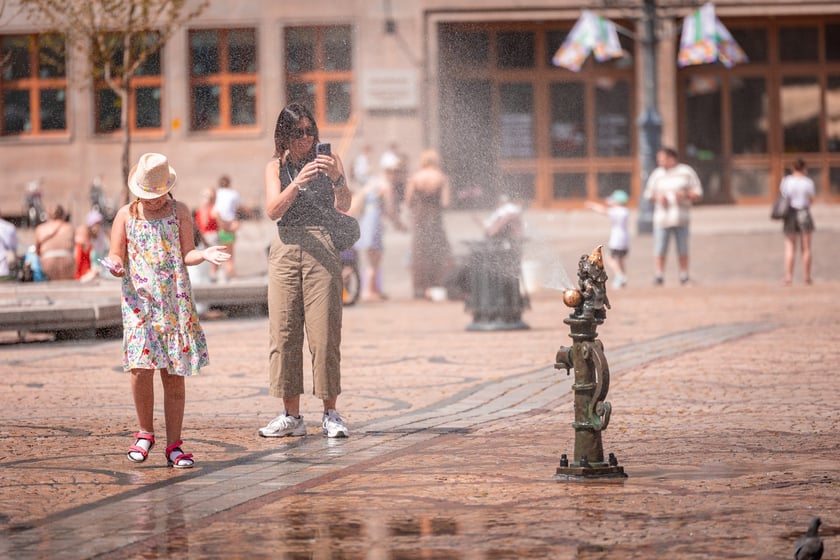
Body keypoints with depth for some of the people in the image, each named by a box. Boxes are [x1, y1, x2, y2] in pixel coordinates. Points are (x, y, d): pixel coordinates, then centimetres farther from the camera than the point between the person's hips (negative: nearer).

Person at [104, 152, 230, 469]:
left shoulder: (179, 213, 7)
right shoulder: (126, 216, 7)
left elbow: (186, 254, 4)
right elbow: (116, 257, 6)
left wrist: (205, 254, -17)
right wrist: (115, 265, -17)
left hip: (175, 303, 0)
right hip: (139, 302, 0)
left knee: (174, 374, -1)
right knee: (141, 368, -14)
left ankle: (174, 445, 6)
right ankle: (145, 433, 9)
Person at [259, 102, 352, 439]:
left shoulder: (328, 159, 9)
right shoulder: (276, 167, 12)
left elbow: (343, 206, -2)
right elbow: (273, 211, -4)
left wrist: (337, 178, -21)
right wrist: (297, 183, -19)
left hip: (322, 248, -2)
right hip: (286, 249, 2)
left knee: (325, 332, -6)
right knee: (283, 331, 0)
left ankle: (330, 414, -1)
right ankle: (291, 416, 5)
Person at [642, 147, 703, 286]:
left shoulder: (686, 172, 7)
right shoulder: (657, 174, 11)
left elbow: (698, 194, 7)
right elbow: (648, 194, 16)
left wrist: (684, 194, -10)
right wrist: (658, 197, -5)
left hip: (681, 218, -1)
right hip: (661, 217, 1)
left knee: (682, 250, 3)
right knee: (659, 250, -9)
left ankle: (684, 277, 11)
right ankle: (659, 276, -5)